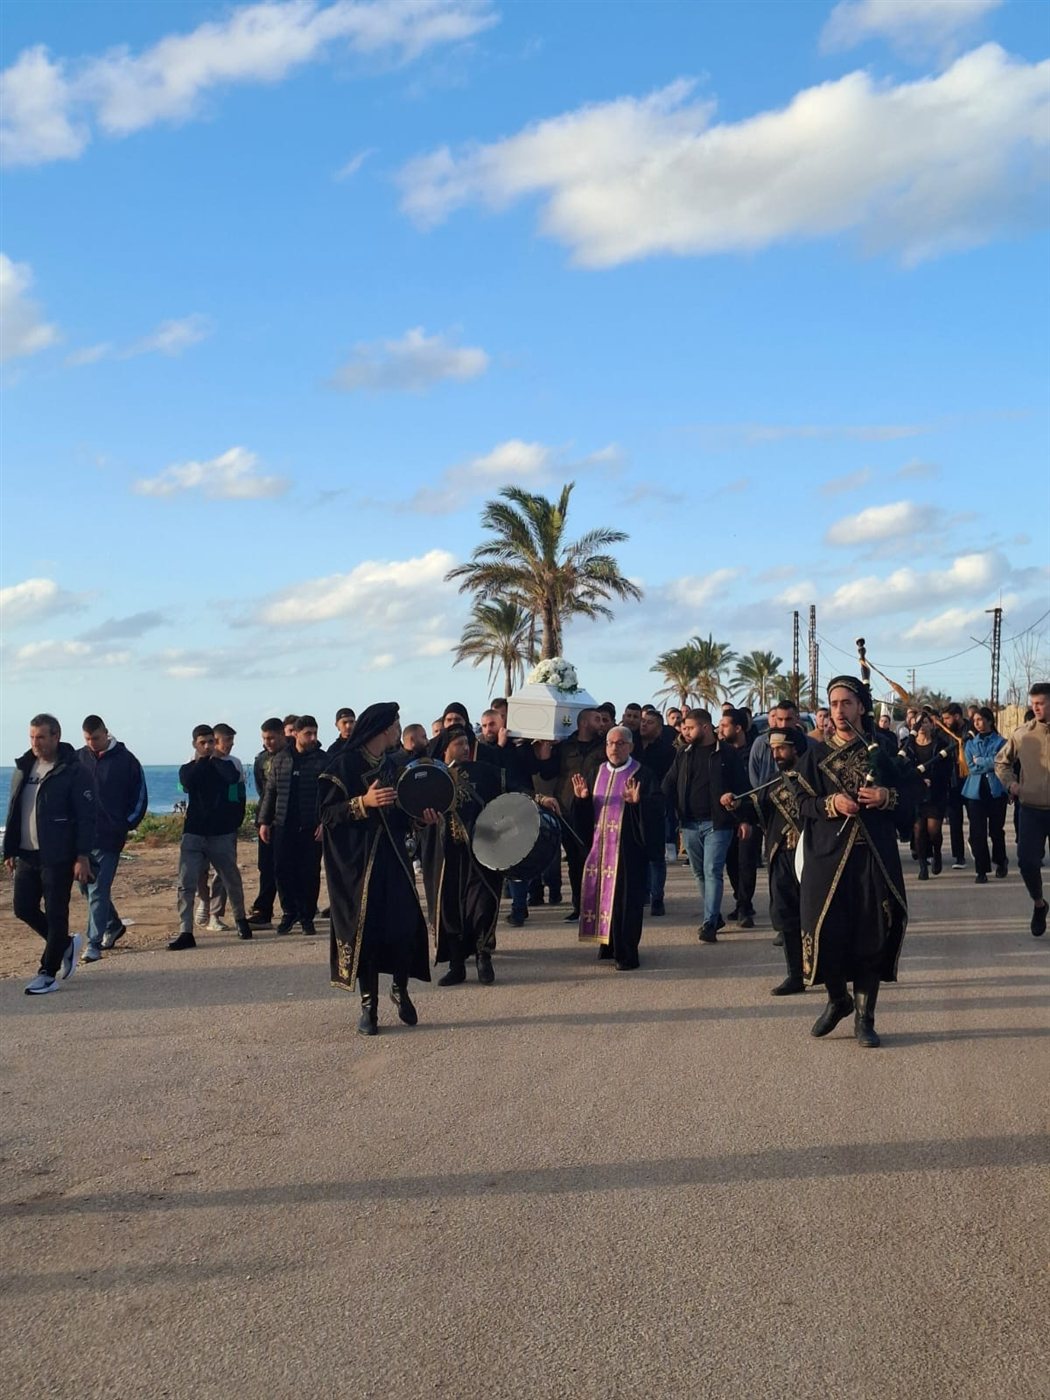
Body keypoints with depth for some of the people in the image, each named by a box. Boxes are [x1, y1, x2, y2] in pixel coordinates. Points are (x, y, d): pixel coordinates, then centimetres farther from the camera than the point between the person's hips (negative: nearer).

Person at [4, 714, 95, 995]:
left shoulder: (72, 772, -10)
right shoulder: (23, 769, 10)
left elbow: (86, 817, -12)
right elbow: (13, 813, 16)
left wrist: (83, 856, -17)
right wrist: (10, 850, 12)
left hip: (58, 857, -7)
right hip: (27, 855, 7)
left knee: (56, 914, -1)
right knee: (24, 909, 8)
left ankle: (48, 973, 8)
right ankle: (66, 944, 29)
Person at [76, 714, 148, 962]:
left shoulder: (126, 760, -3)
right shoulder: (78, 759, 4)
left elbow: (140, 796, 3)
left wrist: (127, 824, -2)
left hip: (109, 837, -4)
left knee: (99, 890, -6)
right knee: (86, 886, 13)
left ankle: (94, 943, -3)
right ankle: (113, 925, 32)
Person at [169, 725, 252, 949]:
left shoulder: (224, 765, 5)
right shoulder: (188, 769, 7)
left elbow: (233, 777, -20)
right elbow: (188, 783, -16)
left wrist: (215, 759, -5)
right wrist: (201, 761, -5)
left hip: (222, 834, 0)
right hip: (194, 834, 0)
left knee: (232, 880, 12)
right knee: (186, 883, -11)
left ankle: (241, 920, 33)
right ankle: (185, 932, -11)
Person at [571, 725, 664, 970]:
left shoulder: (642, 775, -5)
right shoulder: (598, 773, 12)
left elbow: (656, 810, -14)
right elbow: (586, 812, 16)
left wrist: (636, 802, -30)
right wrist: (581, 798, -4)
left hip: (627, 847, -5)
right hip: (599, 845, 5)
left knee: (625, 898, -4)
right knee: (601, 893, 8)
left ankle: (627, 954, 2)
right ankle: (608, 943, 21)